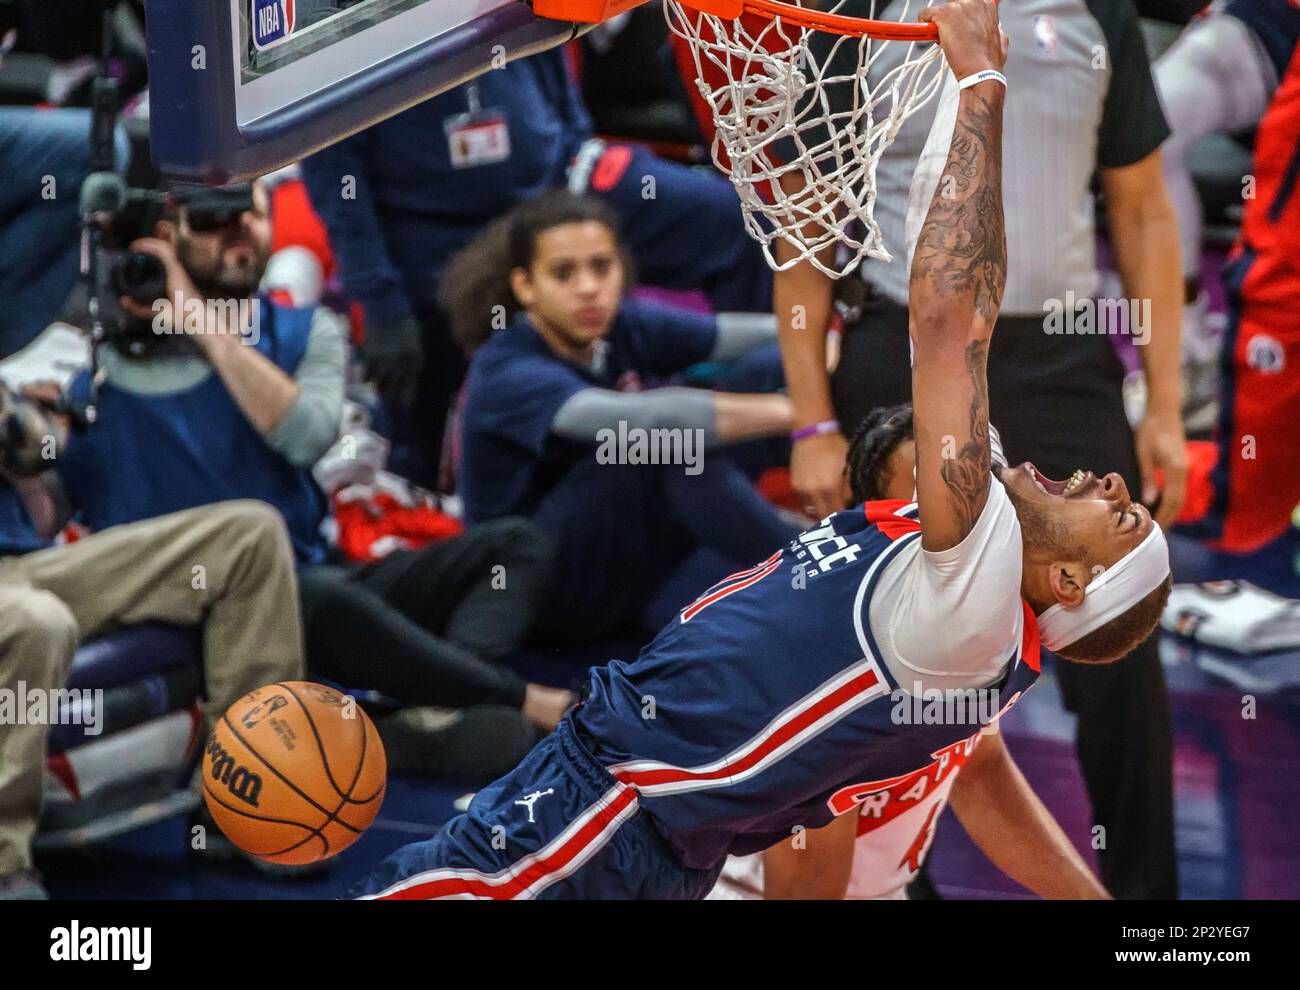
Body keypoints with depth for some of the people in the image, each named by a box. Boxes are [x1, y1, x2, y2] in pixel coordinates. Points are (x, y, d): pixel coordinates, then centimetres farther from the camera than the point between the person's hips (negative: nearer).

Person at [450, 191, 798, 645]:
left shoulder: (625, 327, -2)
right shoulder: (506, 373, -22)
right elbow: (638, 419, -40)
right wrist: (790, 412, -45)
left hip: (636, 569, 7)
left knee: (768, 367, -9)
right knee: (666, 437, -34)